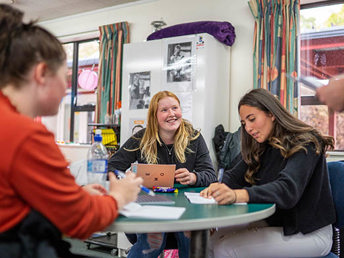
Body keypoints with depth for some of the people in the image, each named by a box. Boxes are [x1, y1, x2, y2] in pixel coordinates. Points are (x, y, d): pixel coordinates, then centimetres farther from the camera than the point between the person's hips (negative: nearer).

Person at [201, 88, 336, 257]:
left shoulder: (304, 144, -16)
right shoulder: (261, 149, 9)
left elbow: (288, 190, -32)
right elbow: (234, 176, 1)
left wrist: (238, 195, -48)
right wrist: (218, 187, -24)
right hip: (274, 223, 7)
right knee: (217, 239, -8)